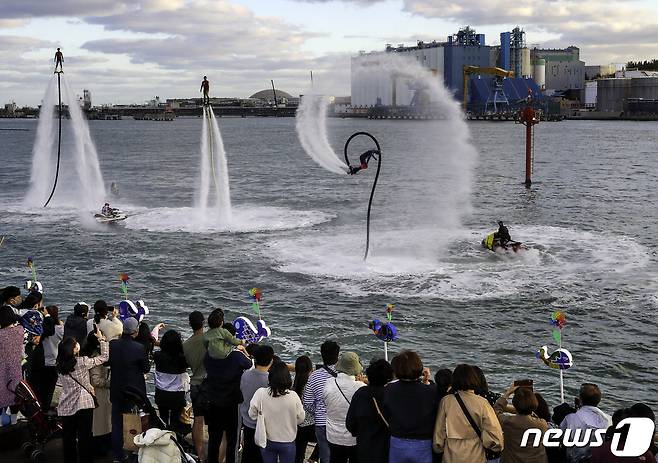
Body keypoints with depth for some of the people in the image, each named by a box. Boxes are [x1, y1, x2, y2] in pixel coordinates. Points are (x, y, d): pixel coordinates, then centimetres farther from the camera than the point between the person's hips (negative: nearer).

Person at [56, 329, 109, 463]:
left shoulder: (60, 364, 1)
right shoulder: (82, 362, -15)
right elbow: (104, 357, -6)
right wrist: (101, 339, 1)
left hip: (65, 407, 5)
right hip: (83, 404, -5)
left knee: (68, 437, 12)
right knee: (84, 437, 4)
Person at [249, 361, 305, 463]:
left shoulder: (260, 394, -19)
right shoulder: (293, 396, -22)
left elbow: (252, 415, -6)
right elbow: (300, 418, -8)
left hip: (267, 441, 2)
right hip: (287, 442, -1)